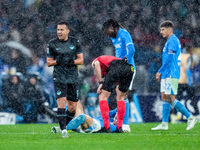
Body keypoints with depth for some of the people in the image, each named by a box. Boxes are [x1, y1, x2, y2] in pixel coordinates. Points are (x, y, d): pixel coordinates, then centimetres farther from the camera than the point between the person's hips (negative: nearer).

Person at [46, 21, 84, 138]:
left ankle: (64, 126, 24)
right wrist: (57, 61, -15)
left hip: (73, 78, 3)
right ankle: (63, 129, -20)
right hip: (59, 78, -2)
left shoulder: (75, 42, 5)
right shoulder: (52, 44, 1)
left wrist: (73, 61, -14)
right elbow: (48, 62, 5)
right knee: (62, 101, -18)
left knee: (73, 106, 3)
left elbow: (81, 60, 6)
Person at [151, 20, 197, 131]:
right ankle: (164, 124, 5)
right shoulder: (170, 41, 19)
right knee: (164, 97, 6)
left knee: (170, 99, -12)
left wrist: (160, 71, -15)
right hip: (167, 75, 10)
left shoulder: (173, 40, -12)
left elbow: (169, 58, -18)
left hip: (171, 75, -10)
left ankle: (190, 117, -7)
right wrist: (161, 72, 20)